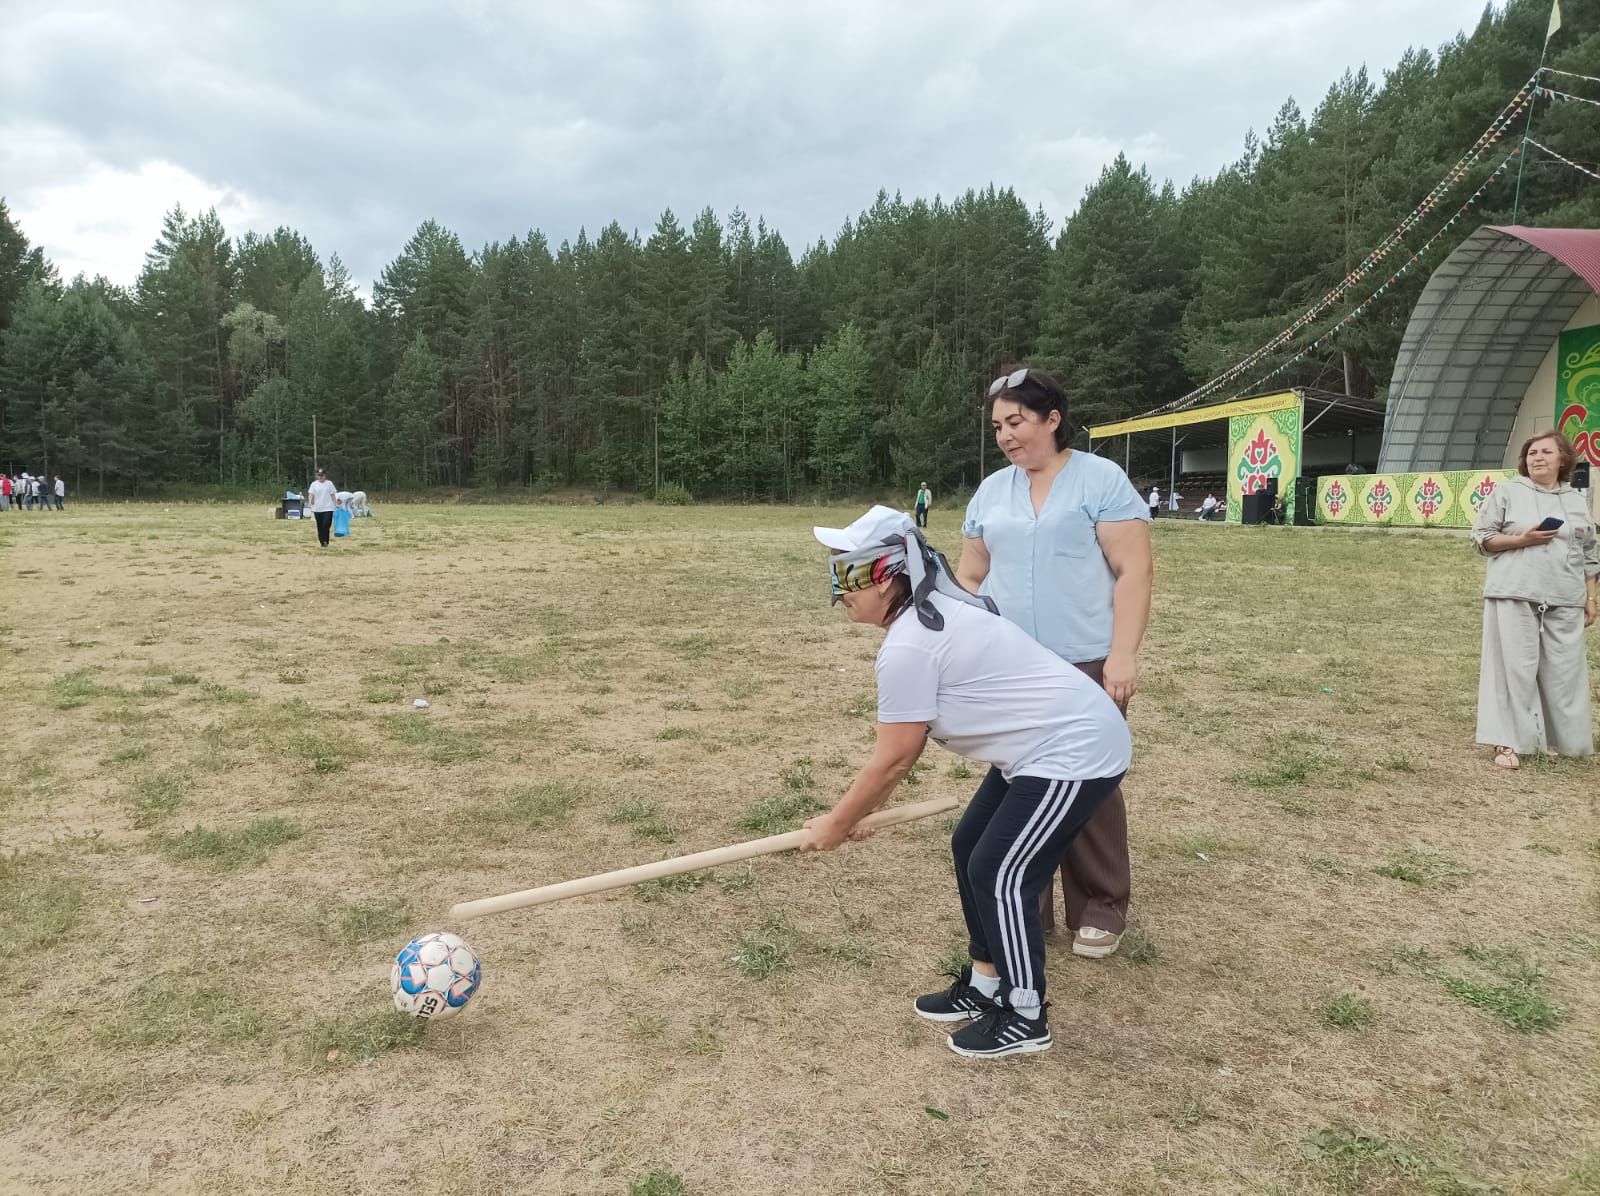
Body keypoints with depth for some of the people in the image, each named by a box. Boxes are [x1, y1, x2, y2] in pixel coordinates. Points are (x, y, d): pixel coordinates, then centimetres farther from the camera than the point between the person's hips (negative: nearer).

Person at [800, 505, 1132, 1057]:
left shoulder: (906, 646, -22)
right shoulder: (932, 612, 9)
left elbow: (892, 760, -15)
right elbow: (908, 739, 14)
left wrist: (836, 823, -2)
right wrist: (865, 804, 16)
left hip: (1075, 751, -11)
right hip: (1048, 745, 11)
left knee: (999, 873, -4)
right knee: (968, 847, 14)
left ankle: (1025, 1019, 13)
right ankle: (985, 985, 27)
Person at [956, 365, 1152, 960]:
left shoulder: (1101, 480, -4)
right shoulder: (991, 491, 11)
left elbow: (1133, 572, -9)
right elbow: (970, 578, 15)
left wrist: (1121, 655, -15)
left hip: (1087, 666, -4)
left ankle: (1100, 909, 20)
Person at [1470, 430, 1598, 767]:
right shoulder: (1506, 492, 3)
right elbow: (1481, 537, -1)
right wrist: (1521, 540, -15)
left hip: (1565, 601, 3)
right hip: (1514, 596, -3)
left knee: (1563, 671, 5)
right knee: (1514, 667, -4)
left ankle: (1561, 740, 18)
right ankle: (1507, 742, 1)